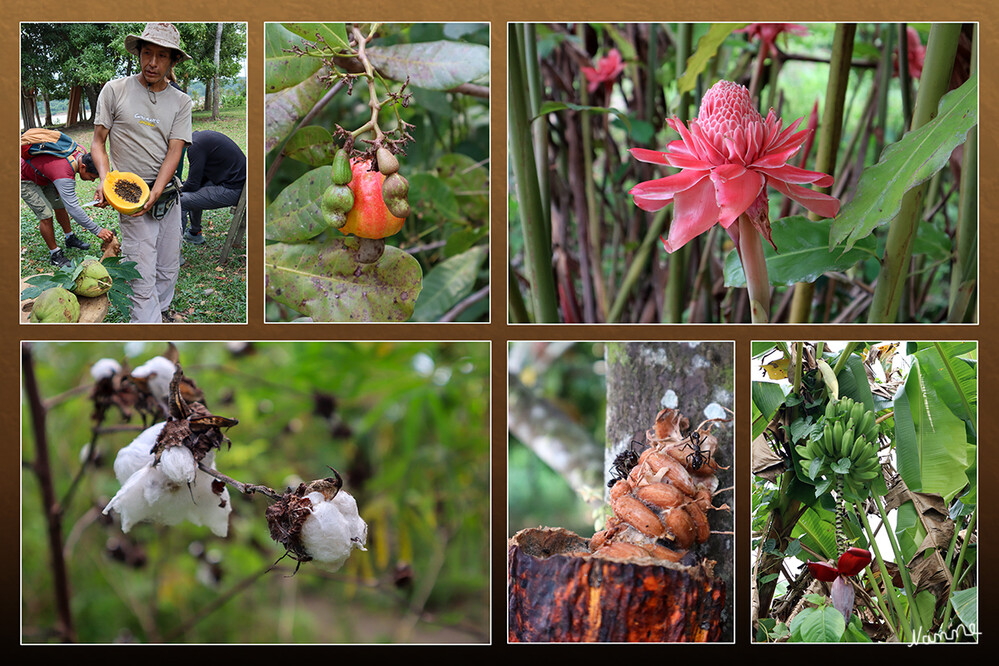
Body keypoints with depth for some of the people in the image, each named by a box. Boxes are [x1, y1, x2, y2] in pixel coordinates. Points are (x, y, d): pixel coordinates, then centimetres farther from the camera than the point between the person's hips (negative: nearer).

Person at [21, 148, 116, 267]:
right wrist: (97, 230, -39)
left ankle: (70, 239, 35)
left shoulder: (81, 152, -17)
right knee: (46, 215, -14)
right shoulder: (64, 175, -42)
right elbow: (73, 209, -42)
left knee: (60, 206, 14)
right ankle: (55, 255, 0)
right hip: (24, 180, -9)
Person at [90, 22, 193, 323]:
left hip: (168, 193, 4)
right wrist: (105, 180, -19)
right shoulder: (115, 90, -2)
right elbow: (98, 142, 1)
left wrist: (154, 194, -20)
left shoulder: (181, 102, 4)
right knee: (143, 276, -10)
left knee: (168, 269, 14)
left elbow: (174, 151, -5)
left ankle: (161, 311, 36)